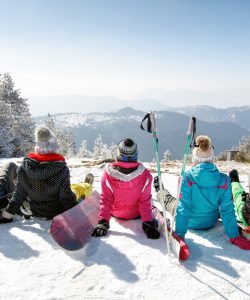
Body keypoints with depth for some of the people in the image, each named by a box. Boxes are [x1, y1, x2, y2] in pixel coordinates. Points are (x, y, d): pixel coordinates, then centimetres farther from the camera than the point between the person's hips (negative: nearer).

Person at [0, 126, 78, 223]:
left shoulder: (25, 165, -16)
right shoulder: (62, 169, -27)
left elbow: (19, 194, -7)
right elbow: (66, 197, -21)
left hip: (36, 211, 4)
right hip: (58, 212, -3)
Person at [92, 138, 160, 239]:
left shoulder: (108, 174, -29)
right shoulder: (145, 176, -29)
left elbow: (105, 200, -24)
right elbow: (145, 202, -25)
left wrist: (102, 222, -20)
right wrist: (148, 223, -19)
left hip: (115, 214, 1)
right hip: (136, 215, -1)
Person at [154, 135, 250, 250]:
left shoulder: (187, 176, -26)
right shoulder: (224, 180, -19)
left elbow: (183, 207, -27)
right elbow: (227, 210, -17)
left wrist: (180, 234, -22)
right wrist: (234, 236, -9)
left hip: (190, 222, -2)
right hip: (210, 223, 2)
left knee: (169, 199, 29)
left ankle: (160, 192, 61)